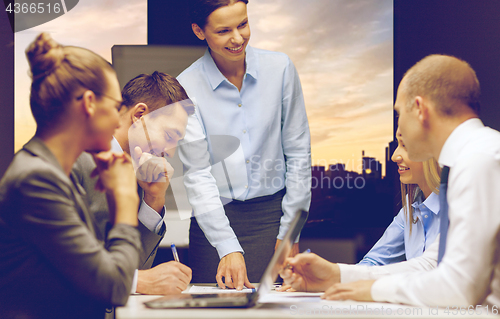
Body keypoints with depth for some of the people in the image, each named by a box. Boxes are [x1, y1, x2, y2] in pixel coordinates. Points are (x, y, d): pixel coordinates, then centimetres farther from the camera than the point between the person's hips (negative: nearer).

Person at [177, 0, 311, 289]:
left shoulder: (280, 68, -1)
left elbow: (298, 152, 4)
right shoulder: (186, 88, -7)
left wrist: (290, 232, 0)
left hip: (272, 214, 1)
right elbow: (197, 174, -11)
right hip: (215, 218, -1)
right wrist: (228, 248, -20)